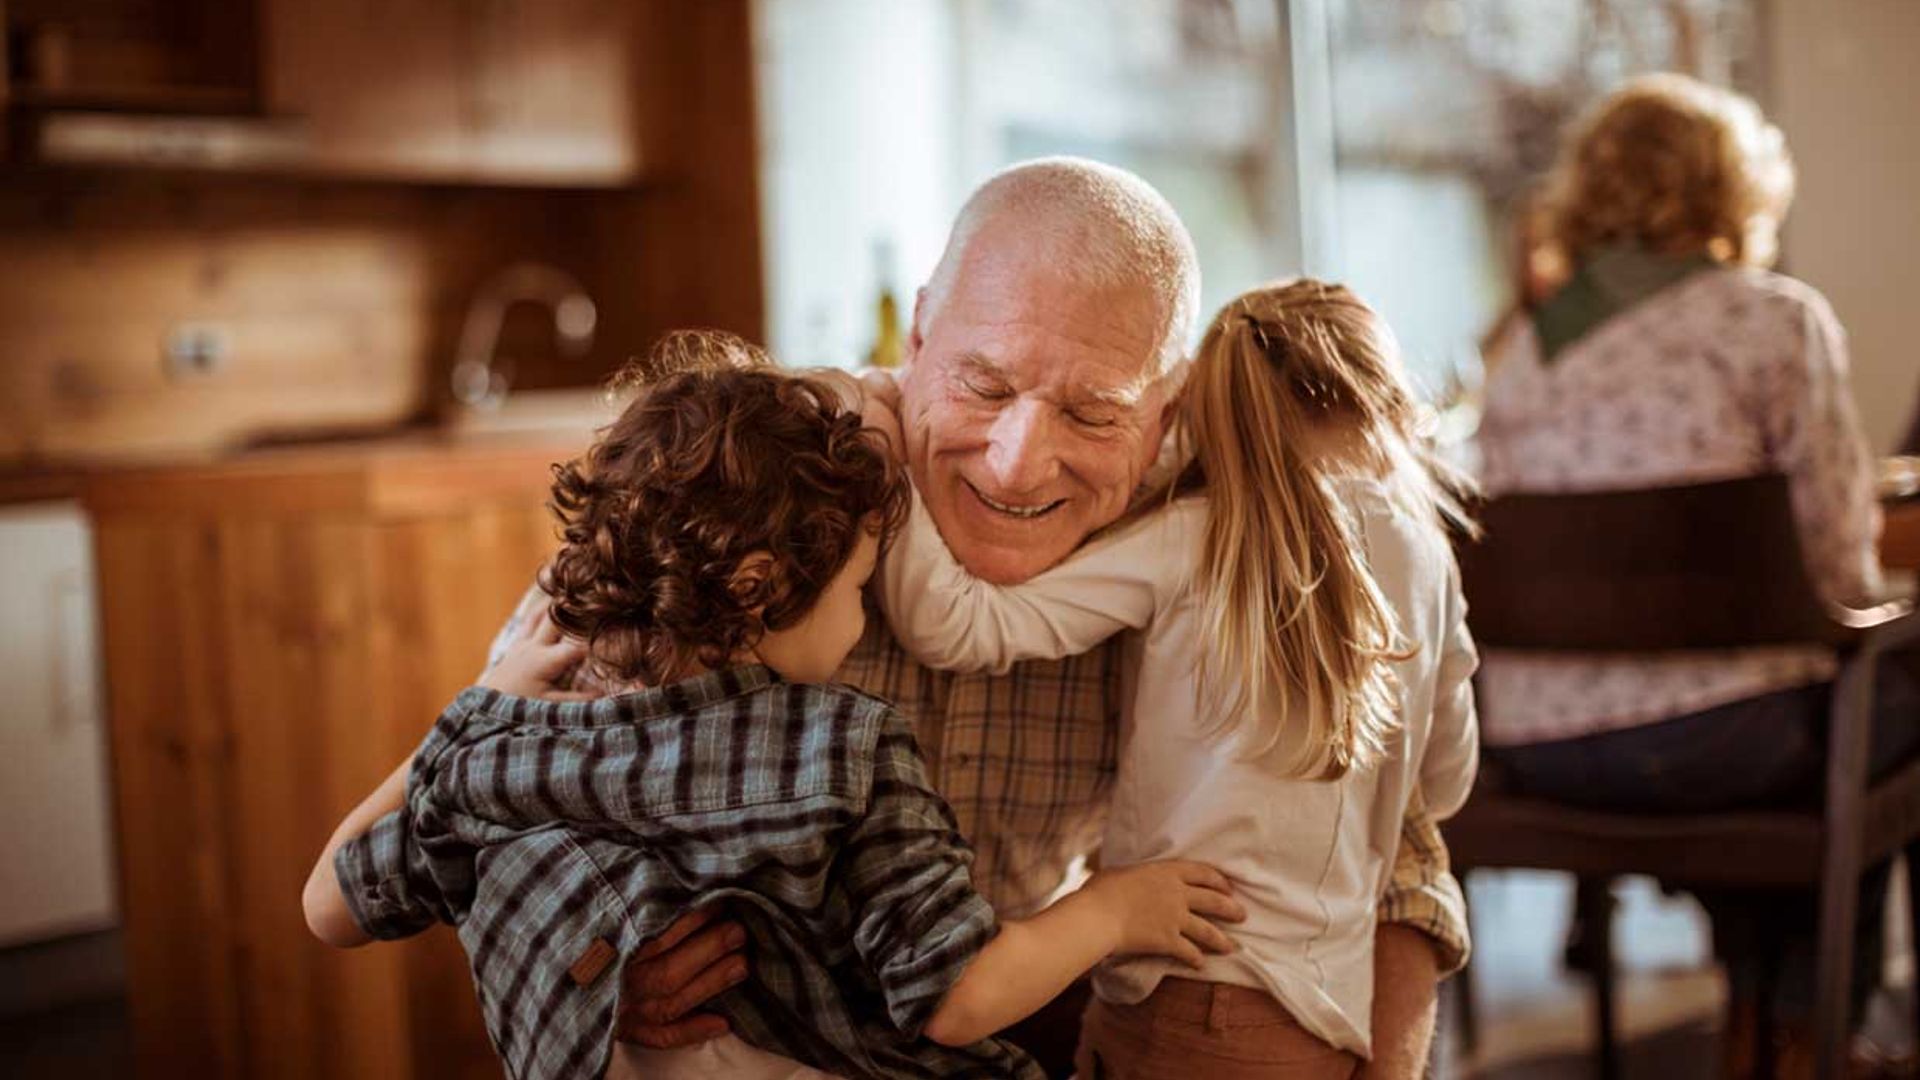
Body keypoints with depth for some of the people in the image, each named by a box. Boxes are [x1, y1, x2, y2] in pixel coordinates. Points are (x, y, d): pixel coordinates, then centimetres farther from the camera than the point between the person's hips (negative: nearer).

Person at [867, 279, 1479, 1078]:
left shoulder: (1191, 538, -10)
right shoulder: (1425, 559, 4)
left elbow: (952, 627, -15)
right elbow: (1446, 785, 17)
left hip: (1173, 1006, -4)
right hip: (1318, 1016, 5)